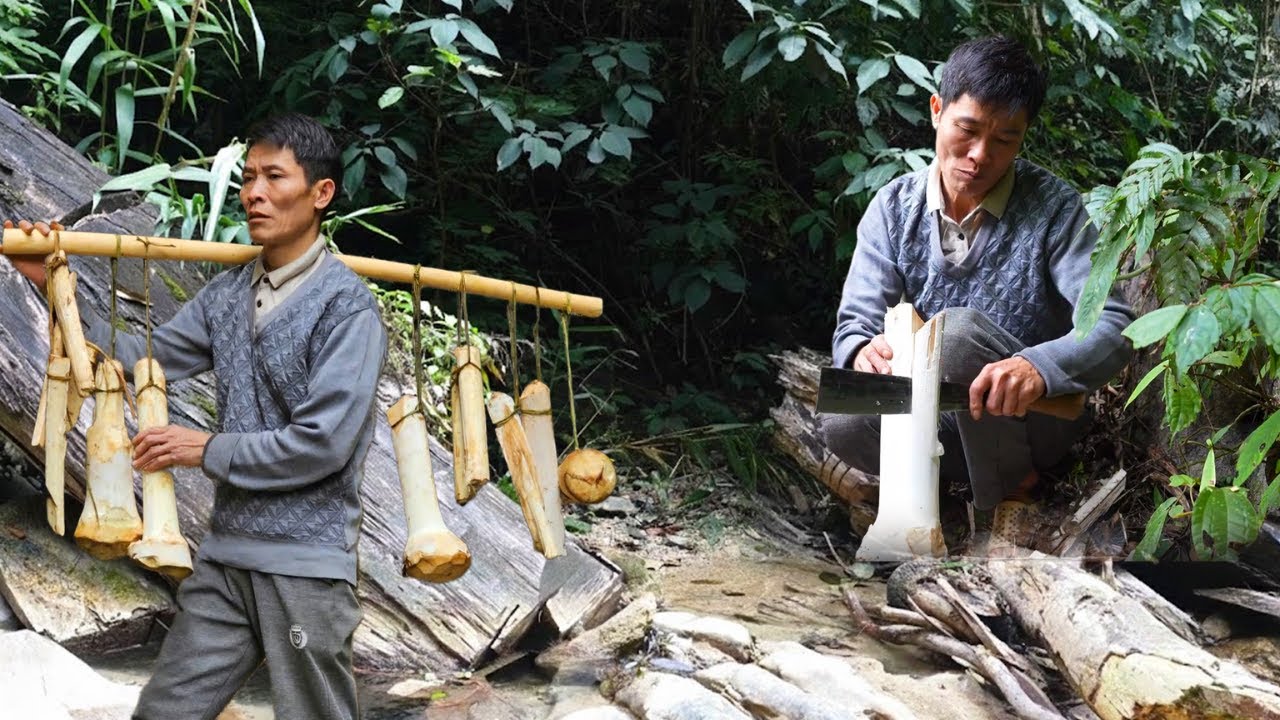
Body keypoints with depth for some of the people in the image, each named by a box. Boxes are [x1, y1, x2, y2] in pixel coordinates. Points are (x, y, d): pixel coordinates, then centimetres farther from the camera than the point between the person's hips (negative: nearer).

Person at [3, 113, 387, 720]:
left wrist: (208, 451, -11)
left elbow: (324, 443, -18)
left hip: (306, 564, -6)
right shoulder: (228, 293, 10)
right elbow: (145, 359, 7)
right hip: (226, 554, 7)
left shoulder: (347, 306, -12)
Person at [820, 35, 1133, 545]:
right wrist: (864, 351, -35)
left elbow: (1112, 329, -22)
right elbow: (855, 324, -7)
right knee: (843, 425, -27)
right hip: (938, 421, 3)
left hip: (1034, 420, -3)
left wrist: (1037, 367, -45)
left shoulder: (1052, 207, -11)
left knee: (957, 329, -31)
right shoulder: (894, 208, -2)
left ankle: (1012, 492, -10)